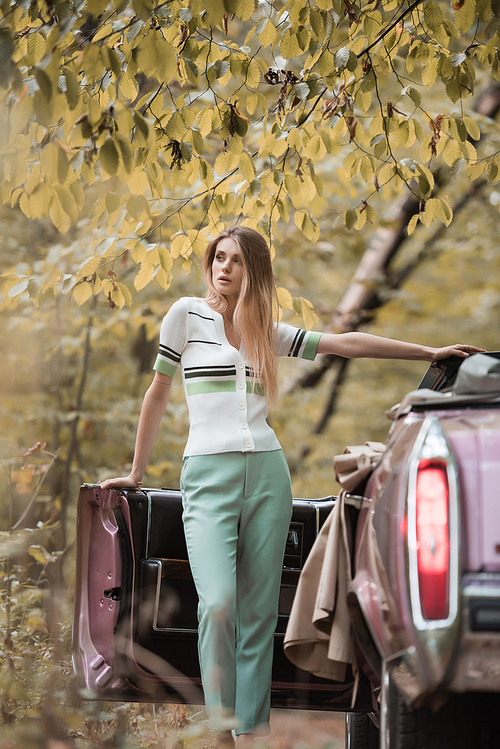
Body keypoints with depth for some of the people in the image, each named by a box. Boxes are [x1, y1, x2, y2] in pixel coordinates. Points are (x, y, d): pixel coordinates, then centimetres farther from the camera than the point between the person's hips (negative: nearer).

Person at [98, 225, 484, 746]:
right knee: (218, 603, -20)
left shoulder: (268, 331, 14)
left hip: (267, 474, 4)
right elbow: (158, 393, 9)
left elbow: (344, 343, 11)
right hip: (208, 475, -4)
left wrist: (431, 353, 7)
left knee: (259, 611, 1)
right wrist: (136, 471, 13)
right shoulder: (187, 314, 4)